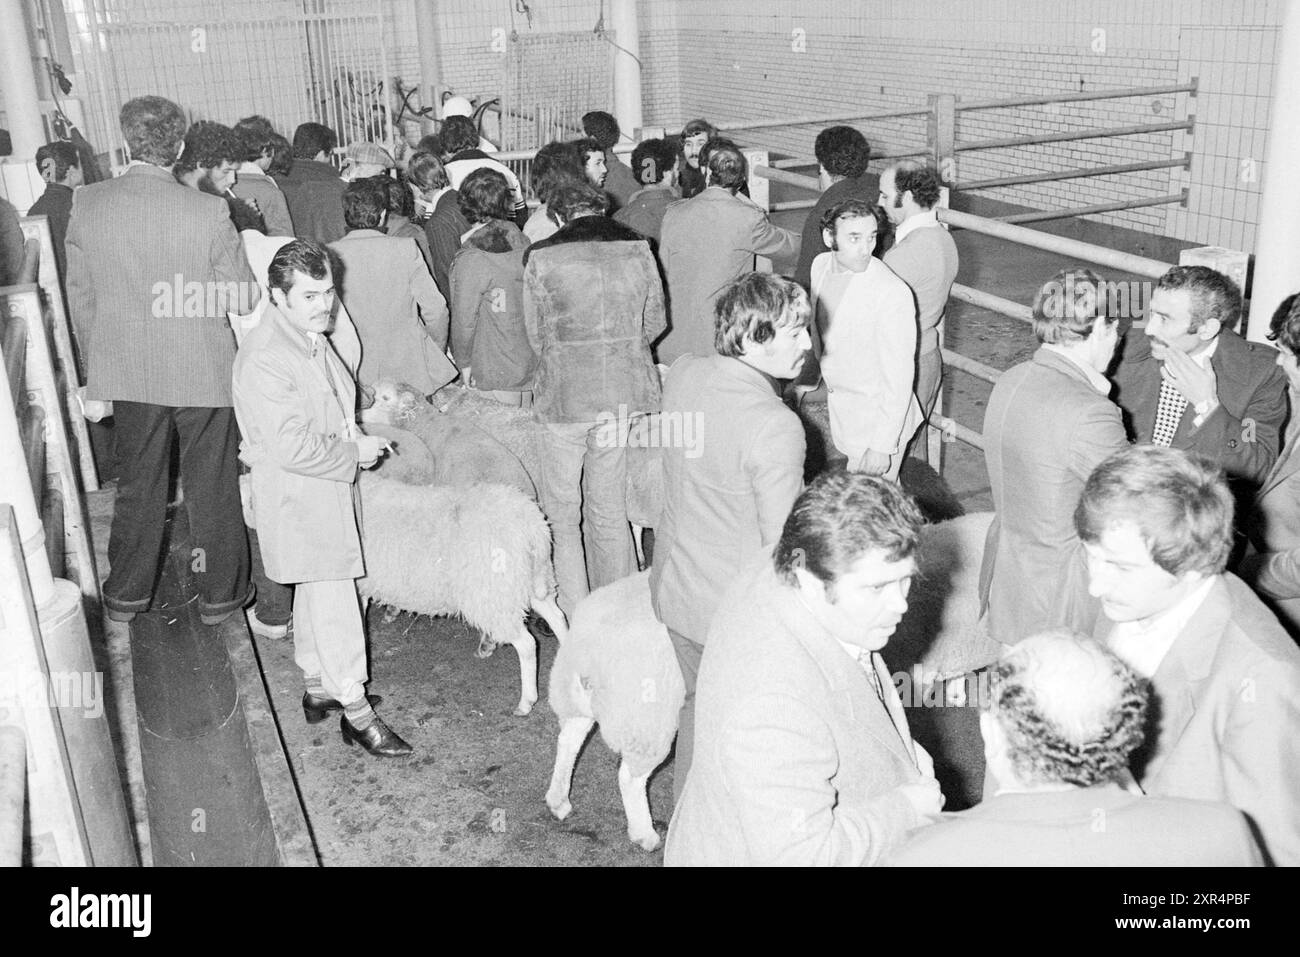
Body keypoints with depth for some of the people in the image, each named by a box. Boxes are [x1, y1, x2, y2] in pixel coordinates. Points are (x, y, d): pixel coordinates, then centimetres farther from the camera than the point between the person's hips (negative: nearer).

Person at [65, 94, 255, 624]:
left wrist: (95, 360, 15)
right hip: (202, 369, -3)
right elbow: (241, 297, -10)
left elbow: (79, 293, 2)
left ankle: (125, 594, 31)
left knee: (137, 485, 18)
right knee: (212, 486, 13)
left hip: (126, 370, 3)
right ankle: (220, 593, 25)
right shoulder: (208, 210, -18)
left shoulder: (86, 204, -7)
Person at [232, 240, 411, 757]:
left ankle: (317, 687, 34)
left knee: (316, 594, 20)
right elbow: (291, 447, -28)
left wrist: (361, 437, 8)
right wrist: (354, 452, -18)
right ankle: (355, 710, 6)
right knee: (333, 600, -4)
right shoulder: (263, 358, -24)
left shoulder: (313, 337, 8)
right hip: (297, 499, -9)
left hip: (329, 489, 10)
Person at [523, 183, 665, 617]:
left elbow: (536, 333, 1)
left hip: (565, 391, -3)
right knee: (609, 503, 17)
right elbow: (654, 322, 8)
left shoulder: (541, 257, -7)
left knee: (562, 509, 10)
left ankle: (572, 613, 14)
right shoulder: (638, 249, 1)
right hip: (624, 390, 4)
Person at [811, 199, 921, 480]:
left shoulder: (893, 293, -26)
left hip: (878, 418, -7)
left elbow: (899, 377, -23)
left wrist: (883, 446, -22)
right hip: (838, 405, 7)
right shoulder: (821, 265, -4)